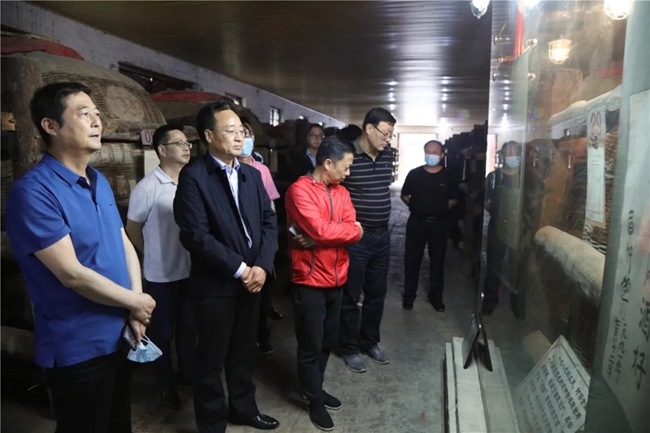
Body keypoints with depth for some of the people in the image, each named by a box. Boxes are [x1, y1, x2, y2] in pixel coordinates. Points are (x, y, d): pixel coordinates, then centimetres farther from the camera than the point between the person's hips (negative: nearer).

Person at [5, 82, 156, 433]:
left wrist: (134, 311, -4)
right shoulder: (33, 191, -19)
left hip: (119, 336, 7)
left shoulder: (100, 182, 6)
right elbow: (71, 273, -23)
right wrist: (135, 302, -11)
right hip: (78, 348, -7)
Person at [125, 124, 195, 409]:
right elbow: (132, 229, -5)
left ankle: (188, 372, 39)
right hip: (161, 275, -4)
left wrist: (194, 255, 8)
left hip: (190, 270, 4)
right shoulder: (147, 187, -15)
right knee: (162, 331, 13)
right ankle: (166, 385, 31)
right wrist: (155, 256, 4)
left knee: (188, 325, 19)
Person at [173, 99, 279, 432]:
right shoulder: (193, 176, -13)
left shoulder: (252, 175, 7)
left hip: (252, 278, 6)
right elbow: (196, 235, -20)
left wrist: (261, 266, -10)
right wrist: (239, 268, -17)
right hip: (215, 285, -5)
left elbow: (269, 221, 4)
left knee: (244, 352, 21)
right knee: (212, 359, 11)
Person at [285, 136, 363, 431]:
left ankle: (316, 388, 40)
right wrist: (349, 230, -8)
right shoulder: (300, 190, -15)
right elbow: (320, 230, -25)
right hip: (310, 281, -7)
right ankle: (314, 399, 28)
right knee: (311, 344, 8)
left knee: (328, 340, 19)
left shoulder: (341, 192, 8)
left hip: (336, 279, 7)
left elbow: (355, 231, -4)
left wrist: (319, 239, -19)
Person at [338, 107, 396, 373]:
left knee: (376, 294, 17)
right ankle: (349, 348, 26)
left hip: (382, 235, 6)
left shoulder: (387, 154, 3)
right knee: (350, 296, 8)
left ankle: (370, 342, 36)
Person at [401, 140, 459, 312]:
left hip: (438, 224, 1)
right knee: (412, 260, 5)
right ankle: (409, 294, 20)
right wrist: (415, 207, 1)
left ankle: (436, 296, 24)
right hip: (416, 222, 0)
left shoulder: (448, 176, -1)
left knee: (437, 261, 10)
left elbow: (454, 199, 10)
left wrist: (442, 209, 1)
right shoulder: (414, 174, -2)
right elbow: (404, 195, 8)